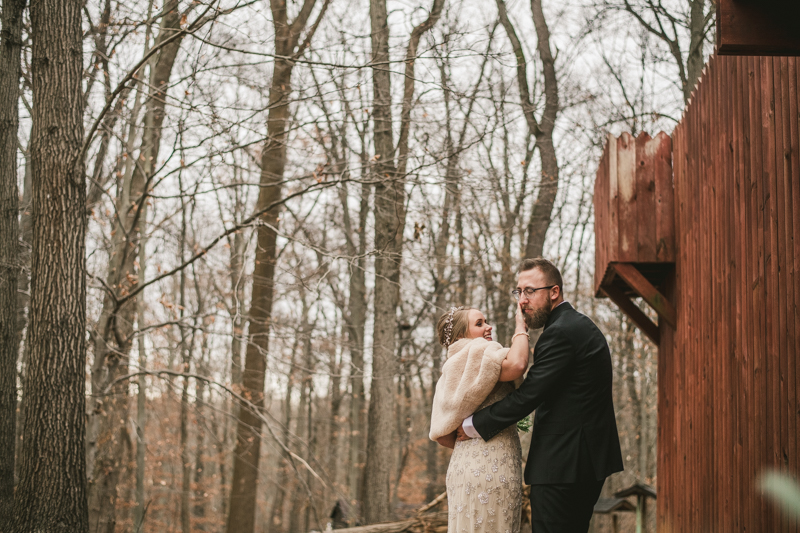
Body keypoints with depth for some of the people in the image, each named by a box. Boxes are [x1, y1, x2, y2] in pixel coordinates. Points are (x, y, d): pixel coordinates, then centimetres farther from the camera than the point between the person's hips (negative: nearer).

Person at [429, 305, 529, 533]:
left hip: (466, 465, 10)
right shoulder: (476, 352, -6)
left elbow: (442, 435, 18)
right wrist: (521, 327, -11)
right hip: (491, 468, -10)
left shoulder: (453, 372, 21)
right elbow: (516, 365, -26)